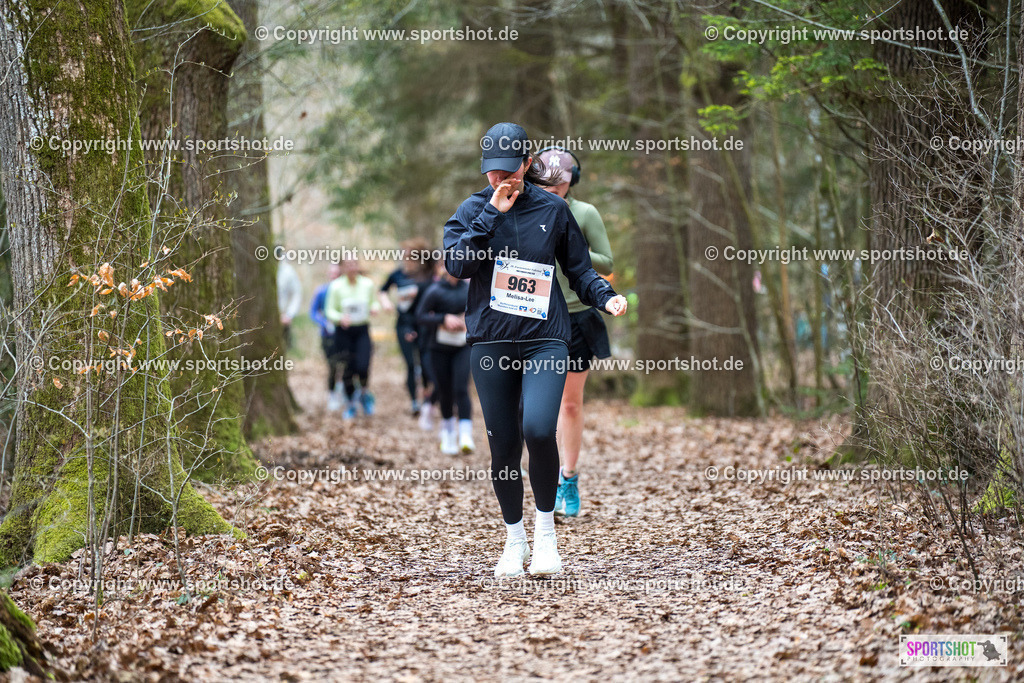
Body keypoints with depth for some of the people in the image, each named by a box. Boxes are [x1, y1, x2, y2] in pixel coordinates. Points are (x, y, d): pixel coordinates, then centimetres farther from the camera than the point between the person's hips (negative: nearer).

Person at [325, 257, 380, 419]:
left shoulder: (368, 284, 1)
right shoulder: (336, 287, -6)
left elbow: (374, 302, 14)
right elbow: (330, 310, -4)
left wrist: (374, 308, -10)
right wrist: (340, 318, -24)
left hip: (362, 331, 1)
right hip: (343, 332, -1)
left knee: (363, 367, -15)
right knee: (348, 369, 1)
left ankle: (364, 393, 17)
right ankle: (350, 403, 23)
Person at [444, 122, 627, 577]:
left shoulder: (553, 210, 7)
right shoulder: (473, 210, 6)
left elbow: (578, 267, 13)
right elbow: (457, 264, -9)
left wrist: (606, 297, -5)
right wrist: (492, 215, -11)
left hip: (545, 338, -1)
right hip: (490, 340, 1)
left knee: (539, 429, -20)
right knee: (503, 443, 3)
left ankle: (545, 530, -1)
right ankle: (515, 539, 20)